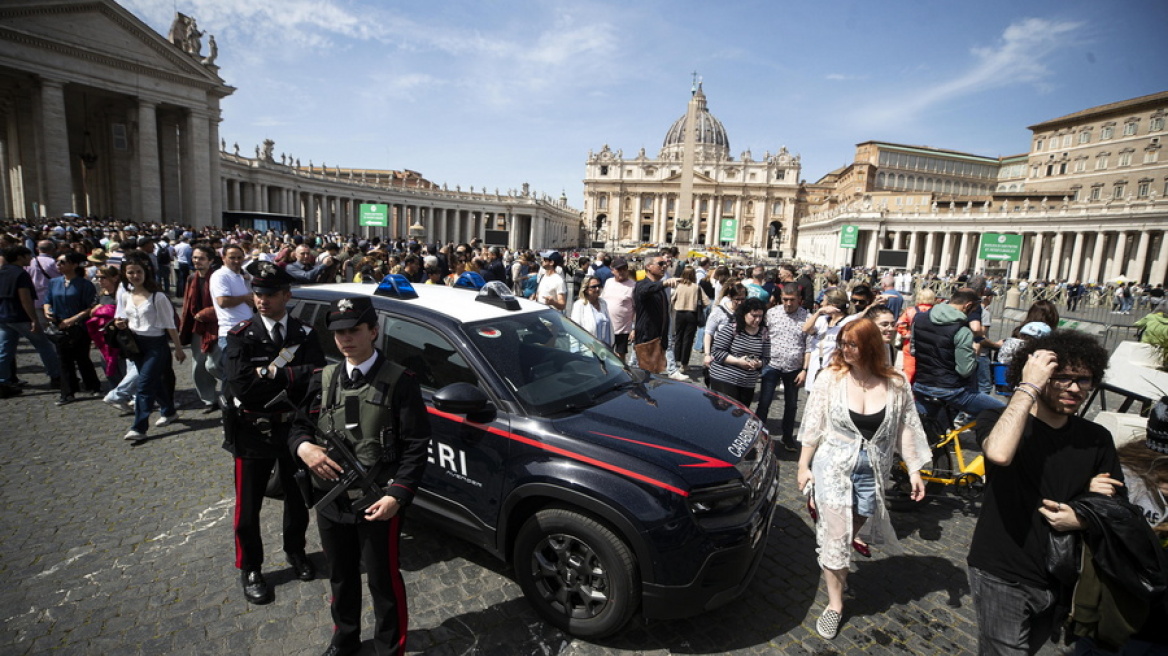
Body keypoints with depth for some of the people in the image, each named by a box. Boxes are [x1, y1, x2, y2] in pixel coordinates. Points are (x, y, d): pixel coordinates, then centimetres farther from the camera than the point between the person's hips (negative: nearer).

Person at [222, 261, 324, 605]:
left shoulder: (304, 334, -3)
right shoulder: (241, 335, -8)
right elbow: (242, 383, -23)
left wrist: (272, 372, -22)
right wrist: (294, 376, -19)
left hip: (295, 428, 2)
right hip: (253, 432, -2)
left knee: (297, 496, 18)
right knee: (248, 505, 10)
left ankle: (295, 551, 42)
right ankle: (249, 568, 31)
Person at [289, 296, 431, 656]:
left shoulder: (399, 381, -13)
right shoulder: (324, 378, 5)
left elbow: (416, 445, -14)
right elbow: (299, 425, 10)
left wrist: (397, 495, -23)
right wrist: (304, 447, -14)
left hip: (377, 504, -5)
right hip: (331, 500, 5)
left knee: (384, 581, 11)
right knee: (341, 578, 24)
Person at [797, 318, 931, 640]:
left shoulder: (896, 384, -5)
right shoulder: (830, 377, -10)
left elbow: (906, 430, 2)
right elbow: (813, 425, -5)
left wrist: (914, 470, 0)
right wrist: (803, 465, -3)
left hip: (872, 472, 2)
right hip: (833, 468, -2)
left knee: (853, 528, 16)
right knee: (835, 537, 2)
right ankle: (835, 603, 18)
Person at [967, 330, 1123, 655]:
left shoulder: (1097, 439, 0)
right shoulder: (999, 419, -15)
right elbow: (999, 453, -39)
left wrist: (1083, 518, -13)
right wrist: (1028, 388, -31)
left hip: (1060, 578, 5)